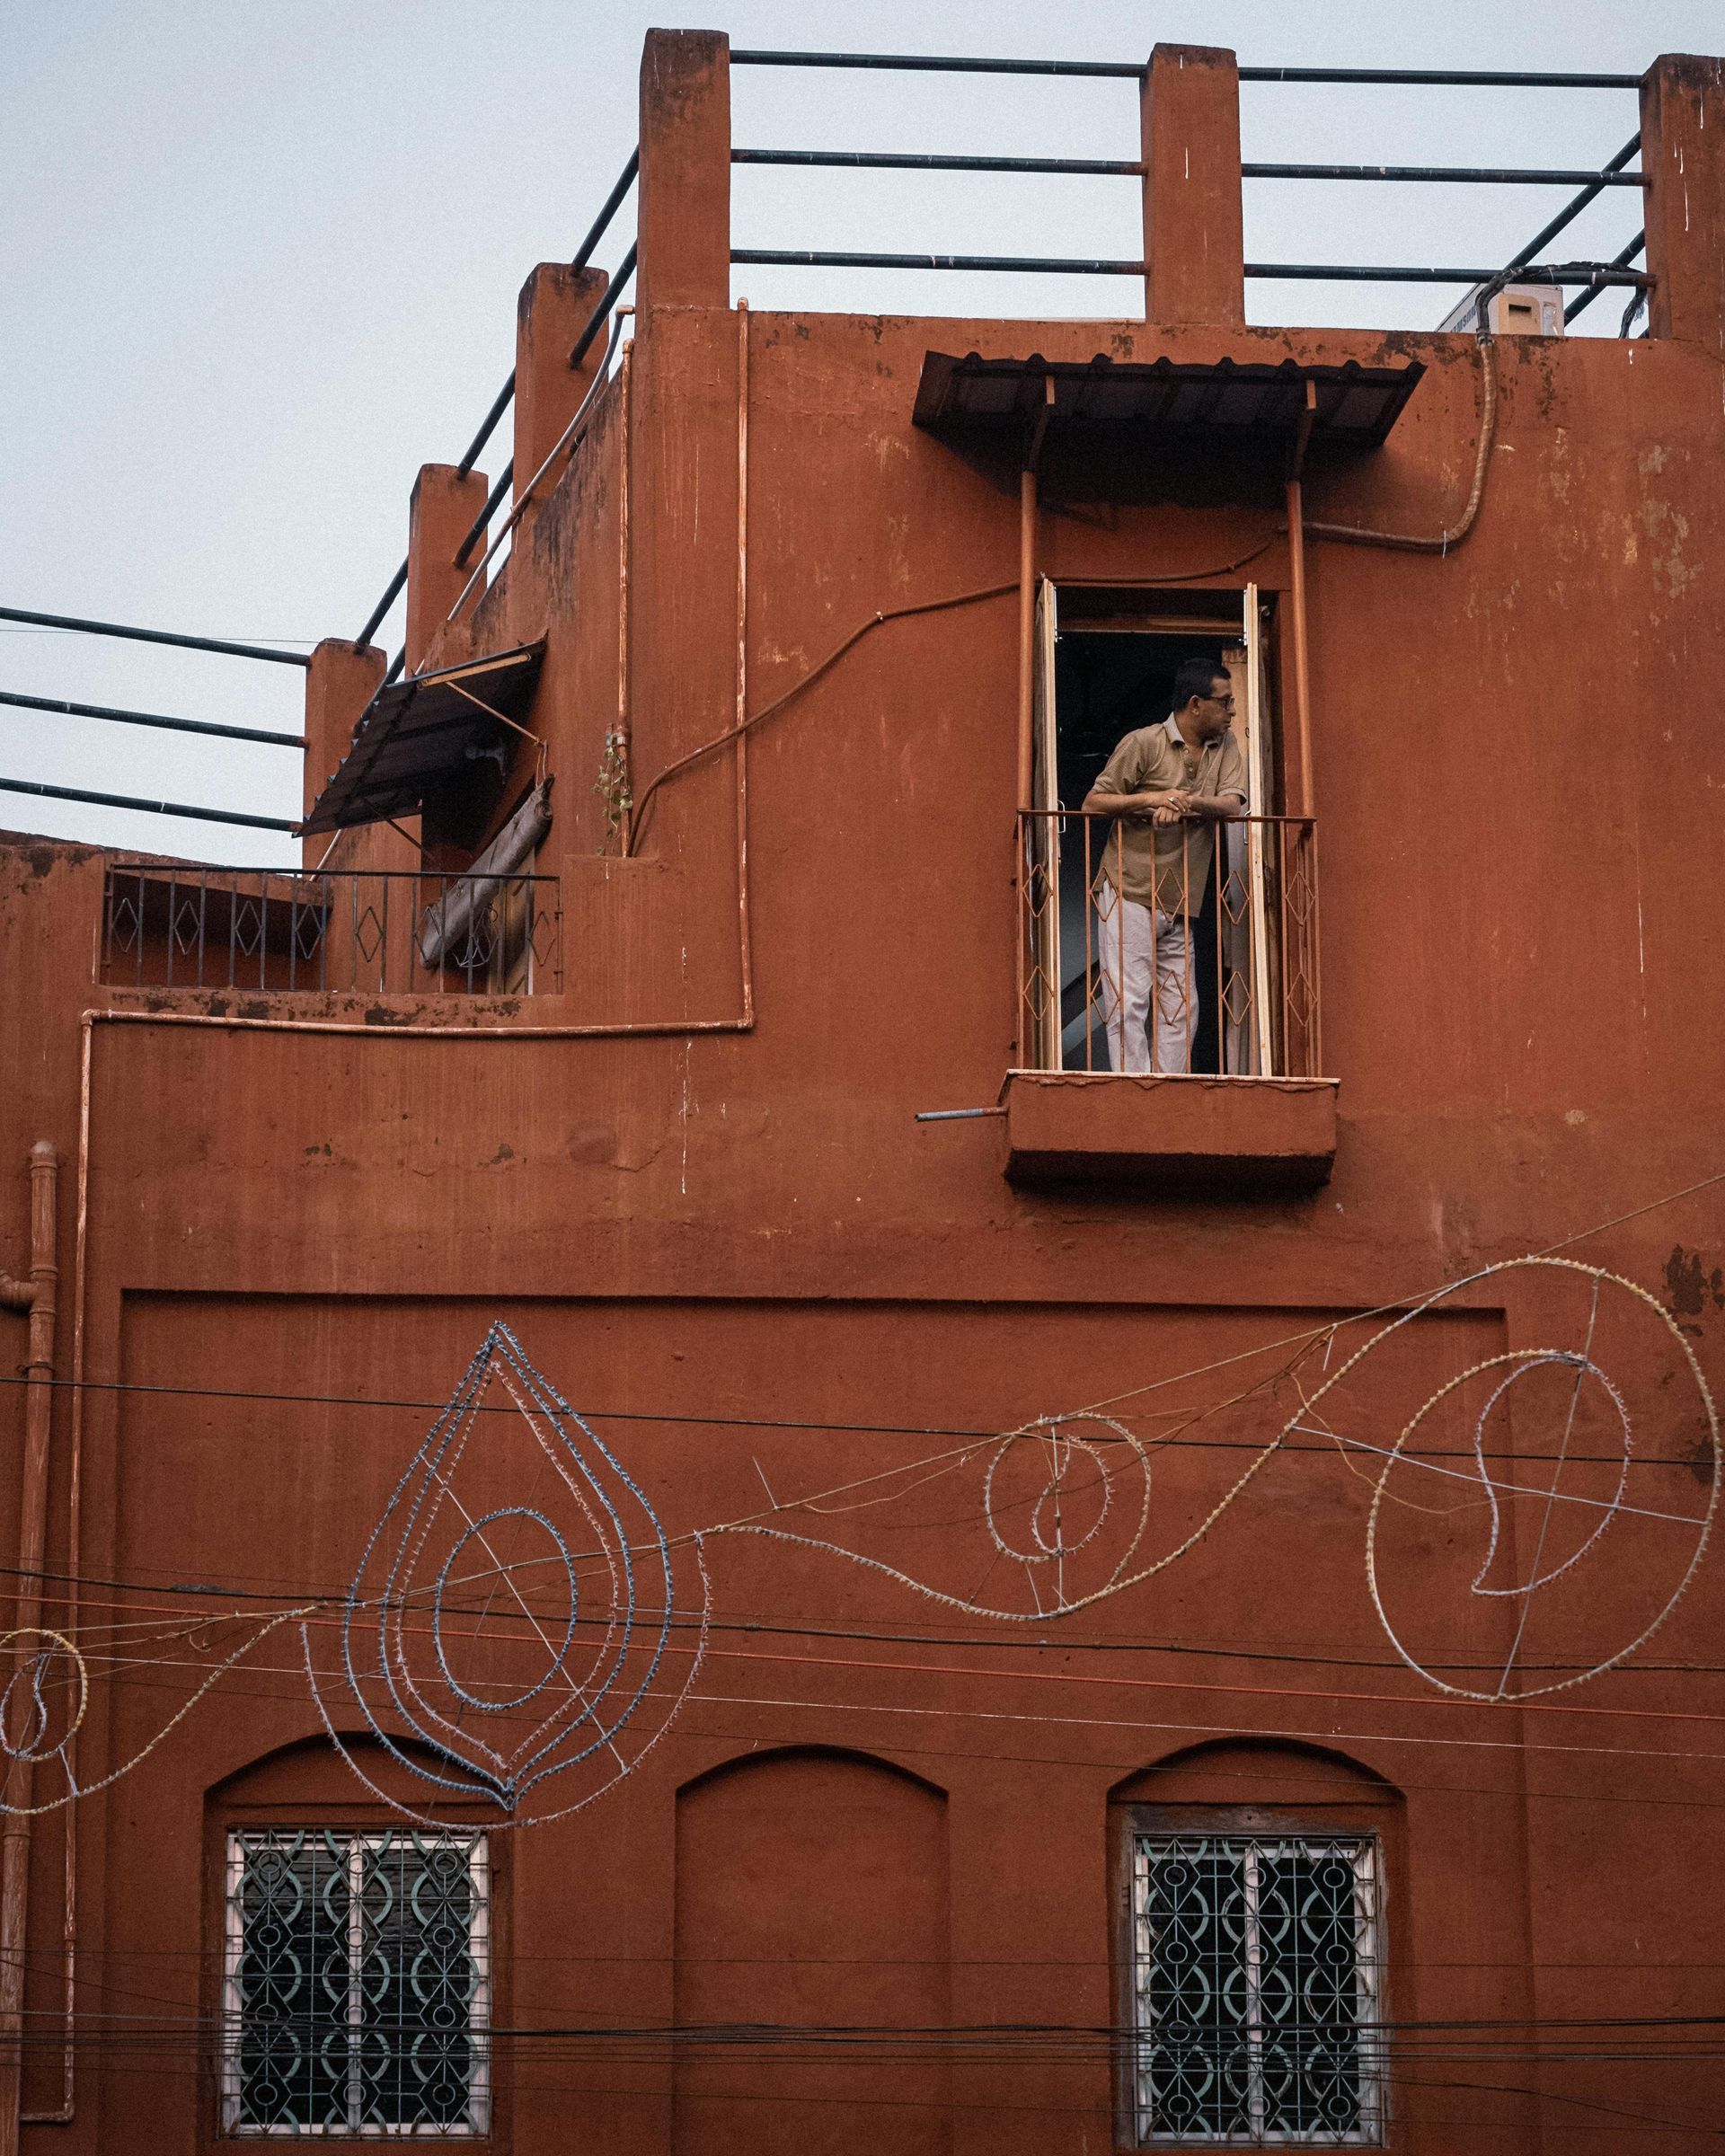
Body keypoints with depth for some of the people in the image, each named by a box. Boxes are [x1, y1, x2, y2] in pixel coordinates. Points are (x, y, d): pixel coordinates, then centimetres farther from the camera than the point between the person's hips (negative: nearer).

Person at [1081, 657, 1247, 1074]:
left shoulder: (1225, 747, 9)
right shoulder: (1143, 743, -6)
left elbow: (1232, 805, -6)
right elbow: (1092, 803, -6)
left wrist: (1186, 801, -25)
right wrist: (1150, 798, -20)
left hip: (1178, 906, 6)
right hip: (1129, 895, -6)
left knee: (1181, 1009, 4)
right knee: (1129, 1001, -11)